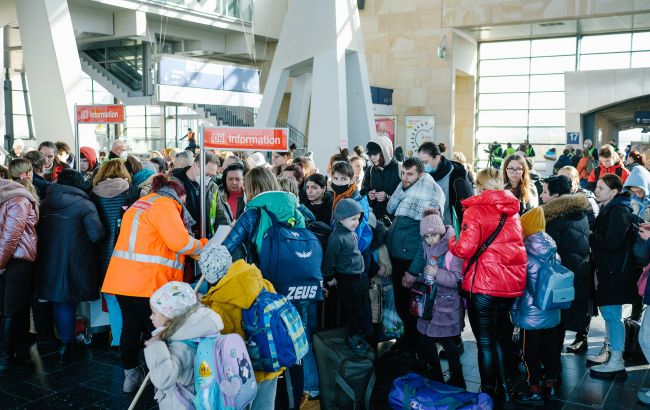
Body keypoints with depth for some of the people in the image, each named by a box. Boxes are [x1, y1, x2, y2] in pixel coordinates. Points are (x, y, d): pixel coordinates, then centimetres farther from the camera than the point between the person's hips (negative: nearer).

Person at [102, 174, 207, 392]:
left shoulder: (141, 203, 22)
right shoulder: (164, 204, -9)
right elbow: (180, 241, -19)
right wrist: (203, 245, -2)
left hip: (122, 279, 9)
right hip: (148, 282, -9)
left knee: (130, 327, 16)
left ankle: (131, 375, 27)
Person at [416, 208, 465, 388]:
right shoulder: (426, 247, 7)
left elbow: (458, 279, -19)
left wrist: (438, 273, -27)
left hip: (447, 305, -7)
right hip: (429, 302, 7)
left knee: (448, 343, 1)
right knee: (425, 341, 11)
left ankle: (457, 380, 19)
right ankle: (435, 378, 28)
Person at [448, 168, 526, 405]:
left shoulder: (476, 210, -8)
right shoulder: (513, 211, 10)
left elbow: (465, 248, -18)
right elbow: (515, 245, 14)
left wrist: (451, 243, 1)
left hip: (484, 285, -6)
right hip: (512, 283, 6)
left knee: (486, 342, 6)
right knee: (501, 338, 20)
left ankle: (488, 393, 15)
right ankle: (504, 390, 30)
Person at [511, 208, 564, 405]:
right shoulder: (553, 251, 0)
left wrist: (514, 313, 2)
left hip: (531, 315, -5)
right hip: (552, 313, 6)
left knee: (531, 353, 6)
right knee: (551, 349, 18)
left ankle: (535, 391, 14)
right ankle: (551, 384, 32)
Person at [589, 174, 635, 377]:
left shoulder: (619, 211, -15)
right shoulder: (608, 209, 15)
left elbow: (611, 242, -24)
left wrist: (590, 236, -12)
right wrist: (593, 237, -3)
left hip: (614, 271, -9)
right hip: (606, 269, 9)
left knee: (612, 315, -4)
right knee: (608, 314, 16)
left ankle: (616, 362, 3)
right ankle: (610, 352, 27)